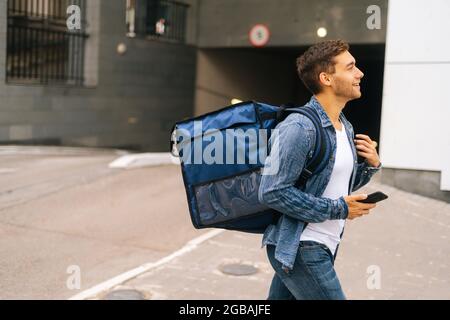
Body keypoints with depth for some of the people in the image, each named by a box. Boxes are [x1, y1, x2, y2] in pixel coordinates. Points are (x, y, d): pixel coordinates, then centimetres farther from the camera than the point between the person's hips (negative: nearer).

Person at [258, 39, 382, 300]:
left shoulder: (345, 127, 11)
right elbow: (272, 192, -22)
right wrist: (338, 209, -18)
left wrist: (370, 165, 1)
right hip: (299, 247, -9)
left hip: (323, 247, 9)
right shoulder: (299, 127, -19)